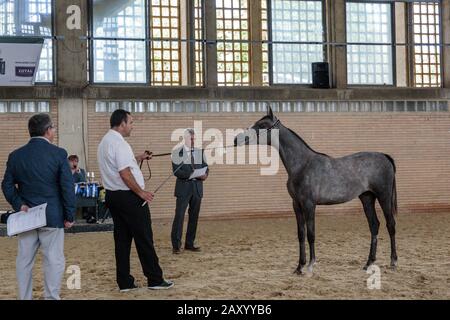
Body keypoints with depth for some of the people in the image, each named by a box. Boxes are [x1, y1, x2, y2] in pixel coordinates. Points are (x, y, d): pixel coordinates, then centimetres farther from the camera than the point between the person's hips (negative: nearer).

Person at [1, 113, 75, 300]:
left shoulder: (16, 155, 3)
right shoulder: (58, 154, -9)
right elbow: (68, 187, -9)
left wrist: (19, 205, 3)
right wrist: (69, 216, -3)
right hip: (52, 216, -4)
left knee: (24, 260, 11)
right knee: (54, 260, 2)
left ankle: (24, 297, 16)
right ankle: (51, 297, 4)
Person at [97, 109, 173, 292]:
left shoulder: (104, 143, 13)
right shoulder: (119, 143, -17)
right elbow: (125, 174, -22)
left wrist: (137, 159, 20)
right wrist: (141, 192, -13)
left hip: (112, 195, 9)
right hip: (129, 196, -9)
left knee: (122, 239, 11)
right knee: (144, 239, -1)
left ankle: (124, 282, 12)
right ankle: (155, 279, 6)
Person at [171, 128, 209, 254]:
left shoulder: (200, 152, 12)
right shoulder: (177, 153, -1)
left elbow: (205, 167, 11)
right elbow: (176, 171, -11)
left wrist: (204, 174, -12)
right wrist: (192, 174, -22)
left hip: (197, 188, 5)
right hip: (183, 189, -5)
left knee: (194, 217, 7)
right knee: (179, 216, -8)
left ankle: (189, 243, 15)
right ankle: (176, 245, -4)